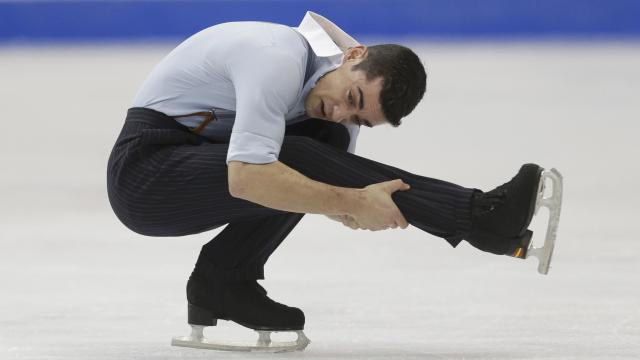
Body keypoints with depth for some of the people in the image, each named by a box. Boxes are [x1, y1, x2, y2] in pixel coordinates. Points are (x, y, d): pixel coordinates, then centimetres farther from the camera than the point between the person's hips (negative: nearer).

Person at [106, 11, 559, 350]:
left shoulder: (333, 102, 2)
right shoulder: (280, 60, -25)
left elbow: (337, 187, 8)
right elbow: (245, 178, -35)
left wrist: (354, 214, -17)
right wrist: (354, 203, -32)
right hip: (145, 170, -8)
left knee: (330, 140, -6)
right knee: (300, 159, -25)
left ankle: (224, 281, -9)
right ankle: (479, 218, -25)